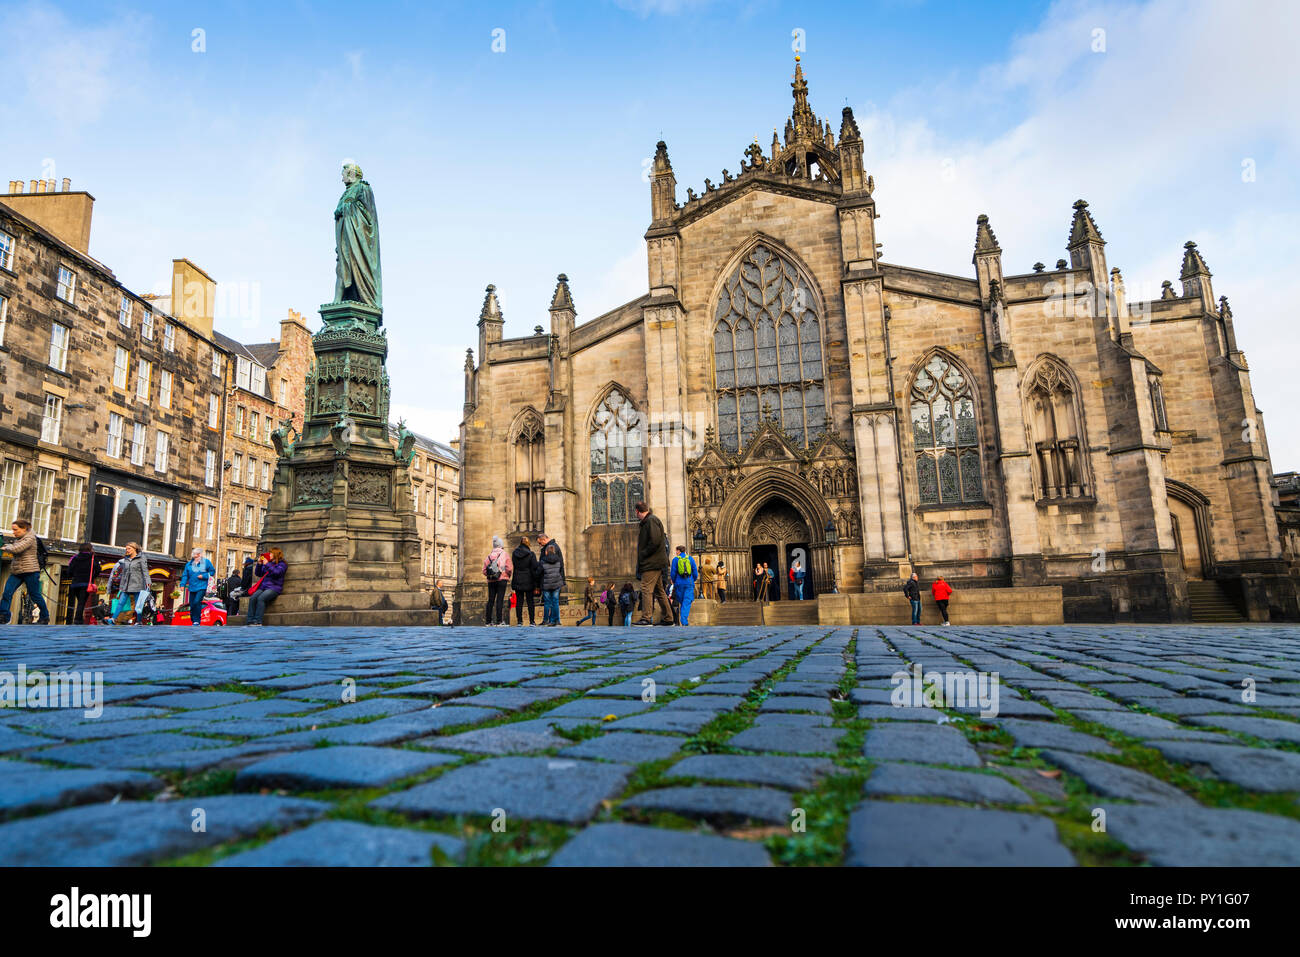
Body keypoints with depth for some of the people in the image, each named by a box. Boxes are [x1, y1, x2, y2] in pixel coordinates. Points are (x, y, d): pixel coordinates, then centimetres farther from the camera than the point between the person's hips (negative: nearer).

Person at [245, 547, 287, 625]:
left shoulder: (282, 564, 3)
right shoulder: (266, 562, 22)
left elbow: (276, 572, -15)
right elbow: (257, 573, 23)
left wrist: (267, 564, -12)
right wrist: (259, 564, 9)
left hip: (274, 587, -6)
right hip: (263, 586, 6)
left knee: (261, 598, -30)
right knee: (252, 598, -21)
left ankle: (258, 621, -32)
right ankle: (250, 621, -25)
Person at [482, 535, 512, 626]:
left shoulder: (489, 555, 8)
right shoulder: (504, 554, -2)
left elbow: (484, 570, 5)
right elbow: (509, 568, -8)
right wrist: (509, 576, 9)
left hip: (491, 581, 4)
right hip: (502, 580, -4)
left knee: (490, 600, 8)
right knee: (499, 600, -5)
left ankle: (488, 620, 8)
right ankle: (499, 620, -9)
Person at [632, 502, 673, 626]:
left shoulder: (651, 520, -10)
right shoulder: (648, 521, 21)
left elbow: (655, 541, -22)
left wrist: (643, 554, -14)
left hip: (652, 563, -10)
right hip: (655, 563, 10)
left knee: (646, 588, -13)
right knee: (659, 591, 13)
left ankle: (646, 618, -17)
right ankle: (668, 618, 17)